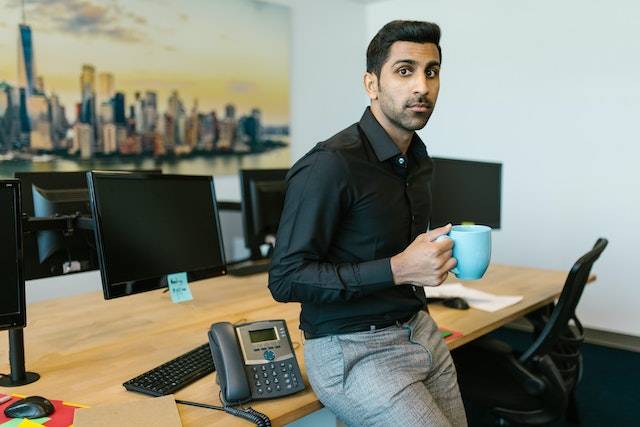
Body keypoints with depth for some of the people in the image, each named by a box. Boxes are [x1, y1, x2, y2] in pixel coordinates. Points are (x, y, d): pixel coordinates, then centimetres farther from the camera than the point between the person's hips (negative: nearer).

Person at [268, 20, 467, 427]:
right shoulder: (330, 165, -20)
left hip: (421, 332, 8)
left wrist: (439, 250, 3)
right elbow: (286, 279, -21)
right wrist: (397, 270, -24)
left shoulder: (419, 161, 7)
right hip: (354, 350, -8)